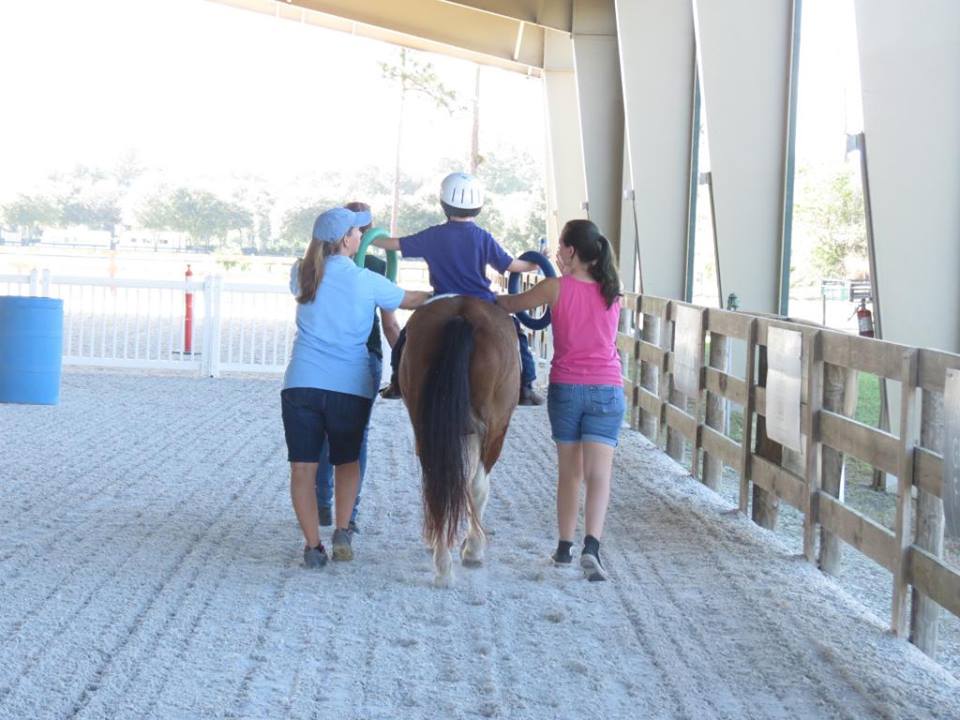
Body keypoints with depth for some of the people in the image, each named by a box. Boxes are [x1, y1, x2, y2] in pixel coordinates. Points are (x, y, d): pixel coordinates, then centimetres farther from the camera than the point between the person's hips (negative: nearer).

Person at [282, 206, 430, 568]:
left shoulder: (303, 273, 4)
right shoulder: (366, 281, -3)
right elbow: (412, 300, 11)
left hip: (301, 382, 1)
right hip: (350, 386, -1)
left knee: (303, 466, 5)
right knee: (347, 460, 19)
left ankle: (313, 545, 2)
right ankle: (342, 531, 5)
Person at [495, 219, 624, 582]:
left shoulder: (556, 288, -7)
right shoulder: (613, 292, 2)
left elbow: (510, 304, 5)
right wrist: (567, 274, 22)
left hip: (565, 388, -1)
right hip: (607, 389, 1)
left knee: (569, 471, 14)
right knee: (598, 472, -6)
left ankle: (565, 546, 21)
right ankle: (591, 546, -23)